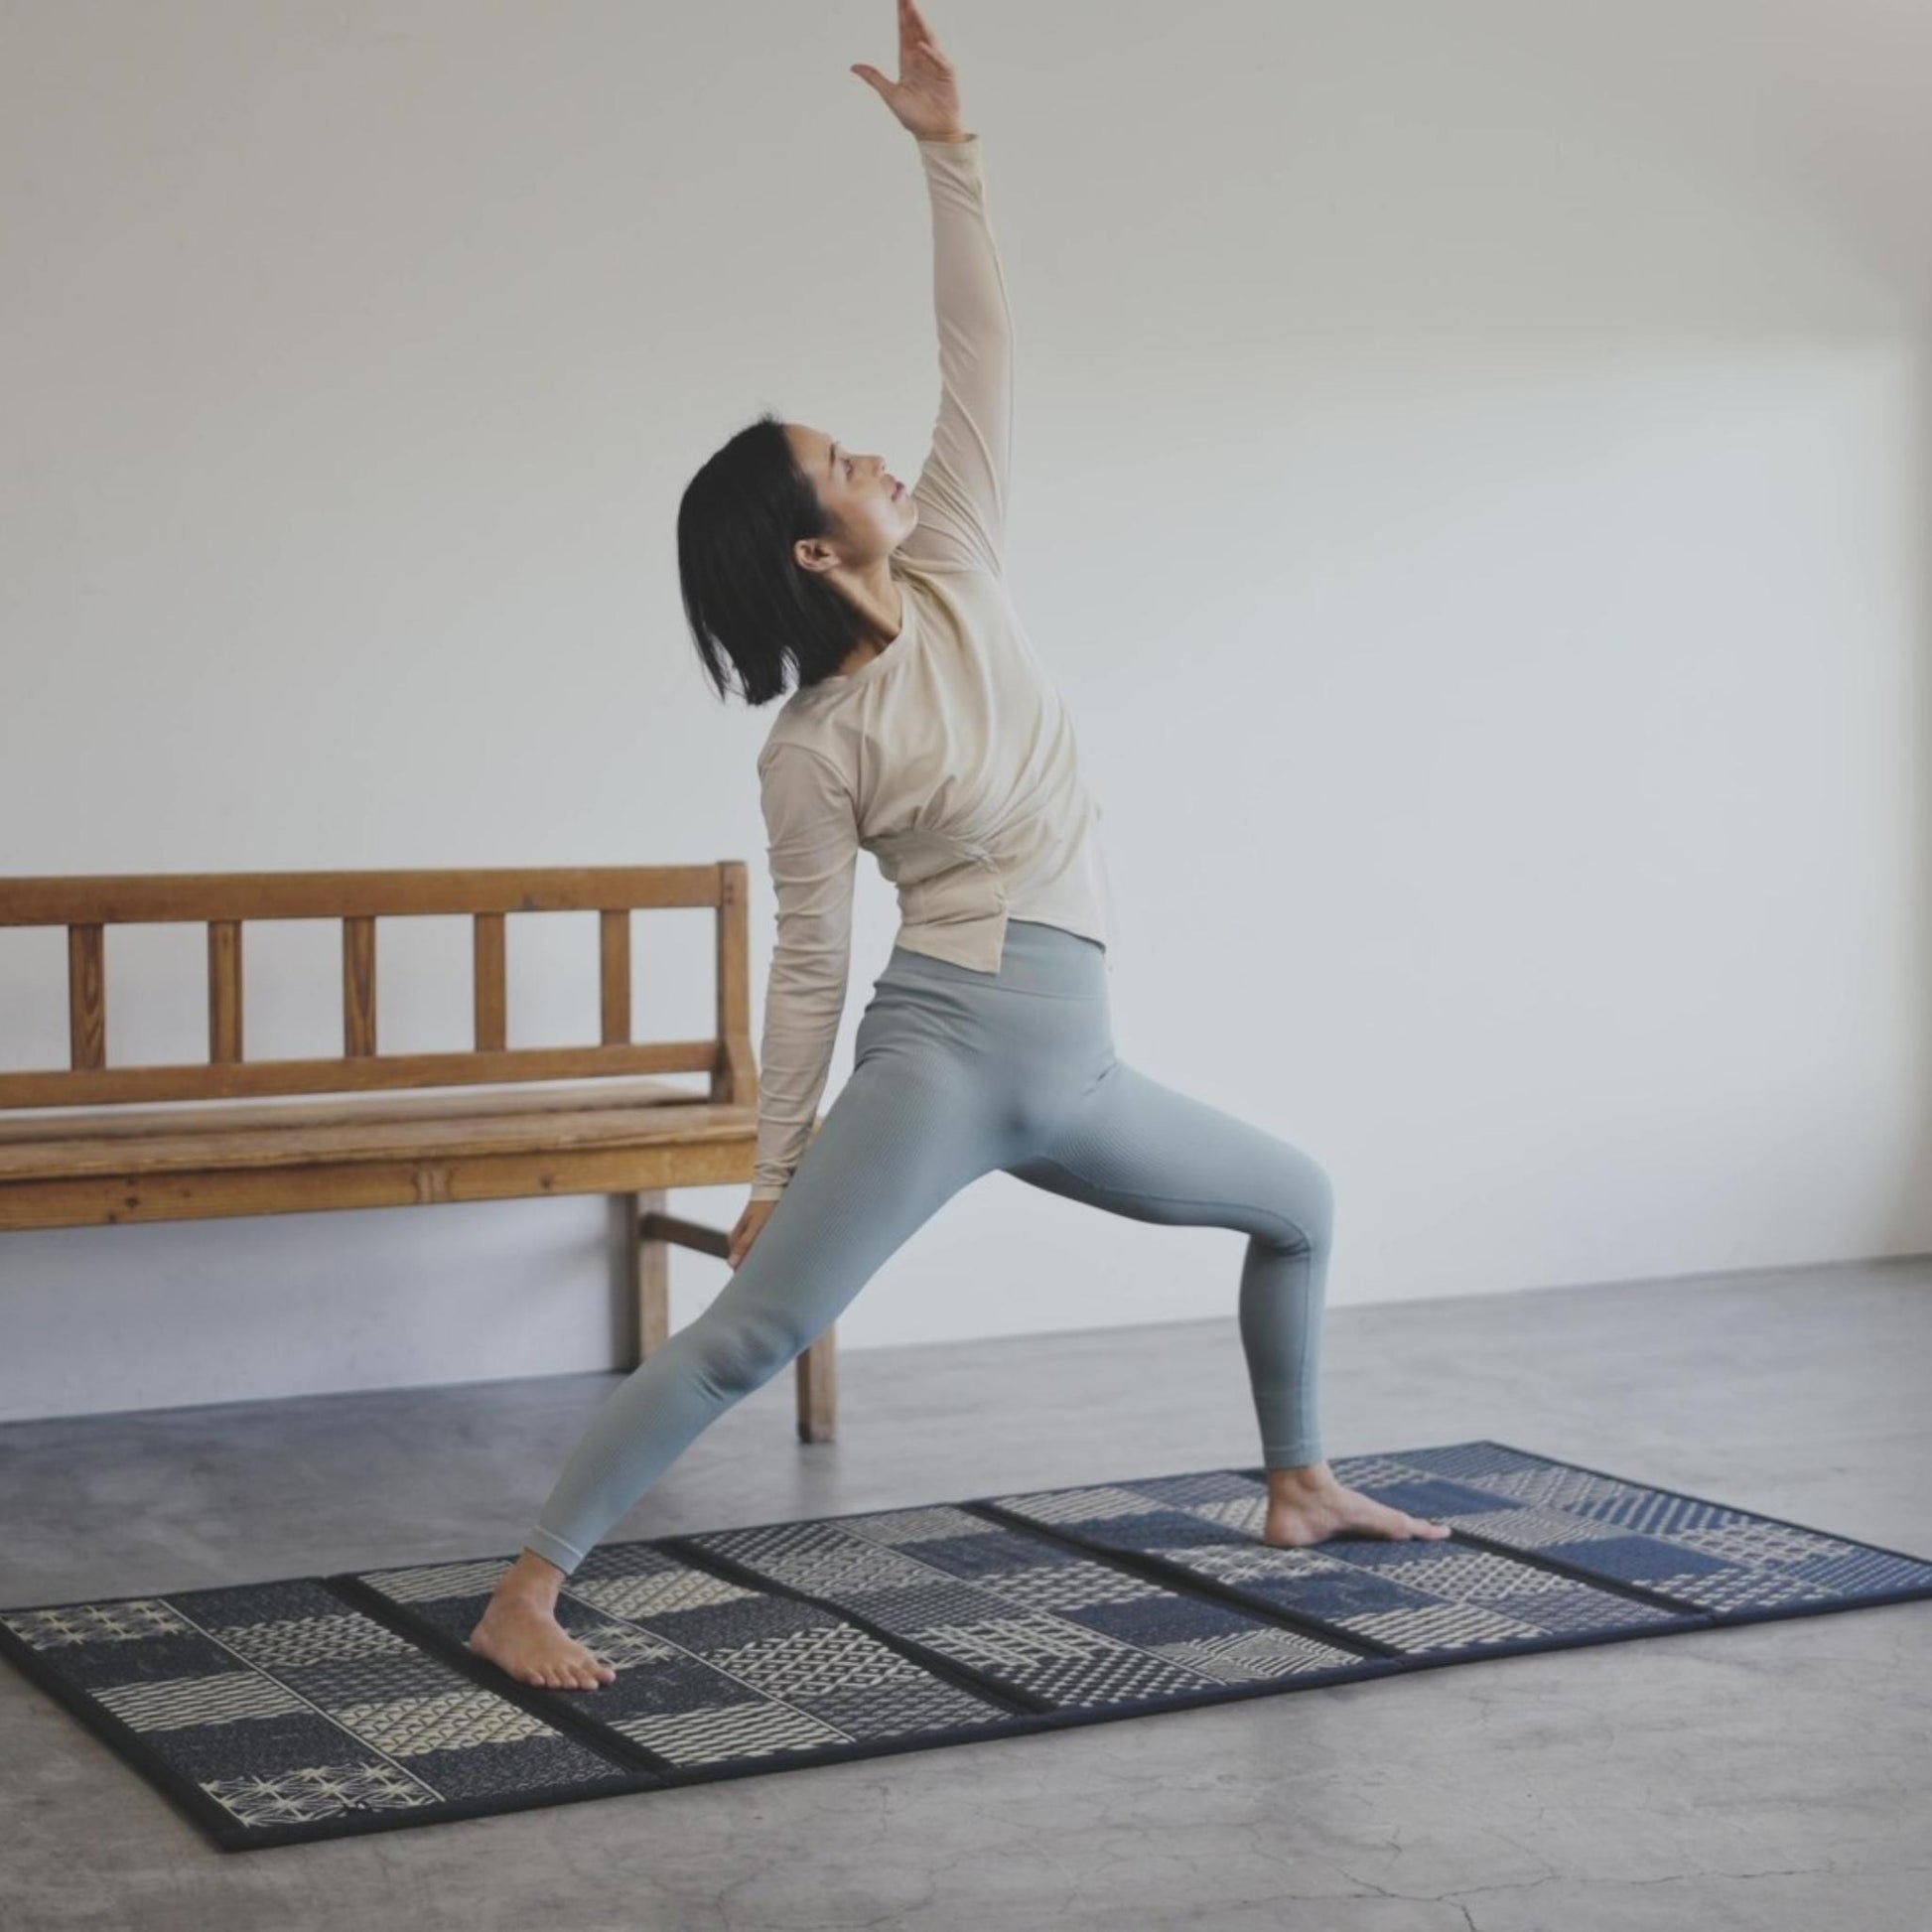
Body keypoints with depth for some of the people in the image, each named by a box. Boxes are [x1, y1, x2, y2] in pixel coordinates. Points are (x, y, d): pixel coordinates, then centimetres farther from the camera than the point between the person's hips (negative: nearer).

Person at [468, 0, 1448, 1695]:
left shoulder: (956, 577, 4)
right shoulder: (814, 750, -9)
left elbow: (981, 356, 0)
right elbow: (809, 964, -5)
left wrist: (949, 153, -5)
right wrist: (772, 1166, -4)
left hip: (1072, 1069, 7)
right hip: (939, 1053, -7)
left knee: (1300, 1203, 18)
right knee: (754, 1331, -18)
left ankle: (1300, 1488, 33)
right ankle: (525, 1597, -16)